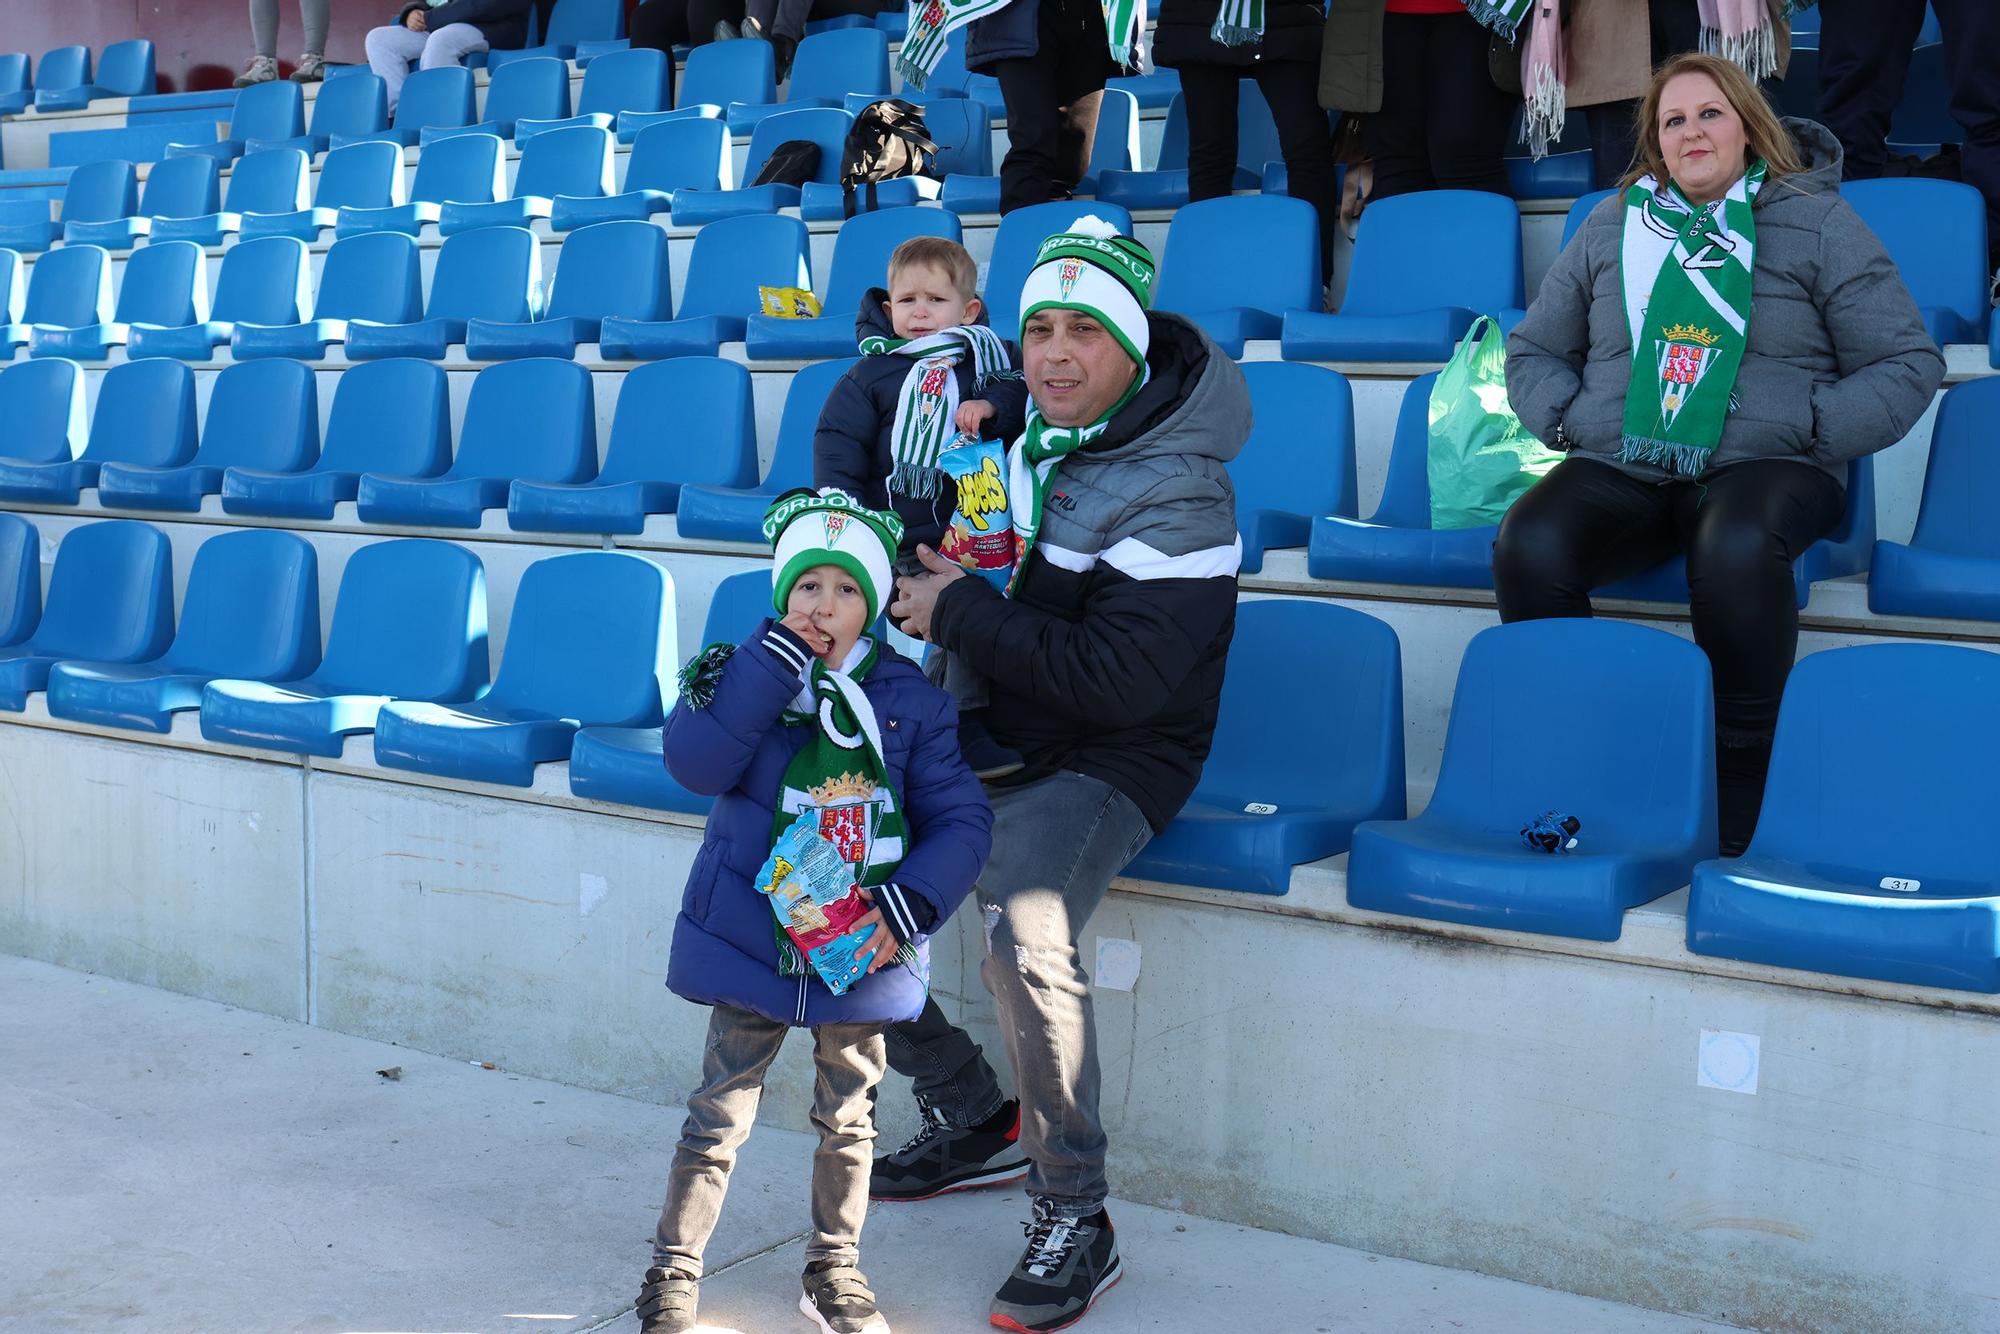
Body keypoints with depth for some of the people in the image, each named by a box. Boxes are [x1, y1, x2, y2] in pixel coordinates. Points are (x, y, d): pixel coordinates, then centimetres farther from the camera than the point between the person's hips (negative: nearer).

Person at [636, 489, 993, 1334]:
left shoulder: (909, 700, -4)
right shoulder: (746, 674, -4)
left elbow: (961, 819, -6)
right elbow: (694, 763, -22)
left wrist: (907, 905, -20)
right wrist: (774, 661, -24)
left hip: (861, 952, 2)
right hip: (751, 941, -1)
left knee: (847, 1116, 16)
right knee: (720, 1115, 6)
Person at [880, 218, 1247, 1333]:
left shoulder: (1179, 495, -17)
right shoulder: (1016, 429, 4)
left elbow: (1117, 680, -26)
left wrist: (959, 613, -20)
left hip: (1107, 762, -8)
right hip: (977, 736, 8)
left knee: (1023, 934, -34)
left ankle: (1077, 1217, -14)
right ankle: (972, 1120, 13)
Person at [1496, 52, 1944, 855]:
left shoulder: (1814, 221, 9)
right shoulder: (1612, 226, 17)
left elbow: (1907, 362, 7)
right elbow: (1533, 349, 22)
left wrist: (1811, 428, -8)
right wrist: (1571, 417, 1)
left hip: (1766, 465, -2)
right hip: (1620, 468, 3)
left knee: (1736, 546, -40)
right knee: (1529, 544, -31)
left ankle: (1743, 808, -26)